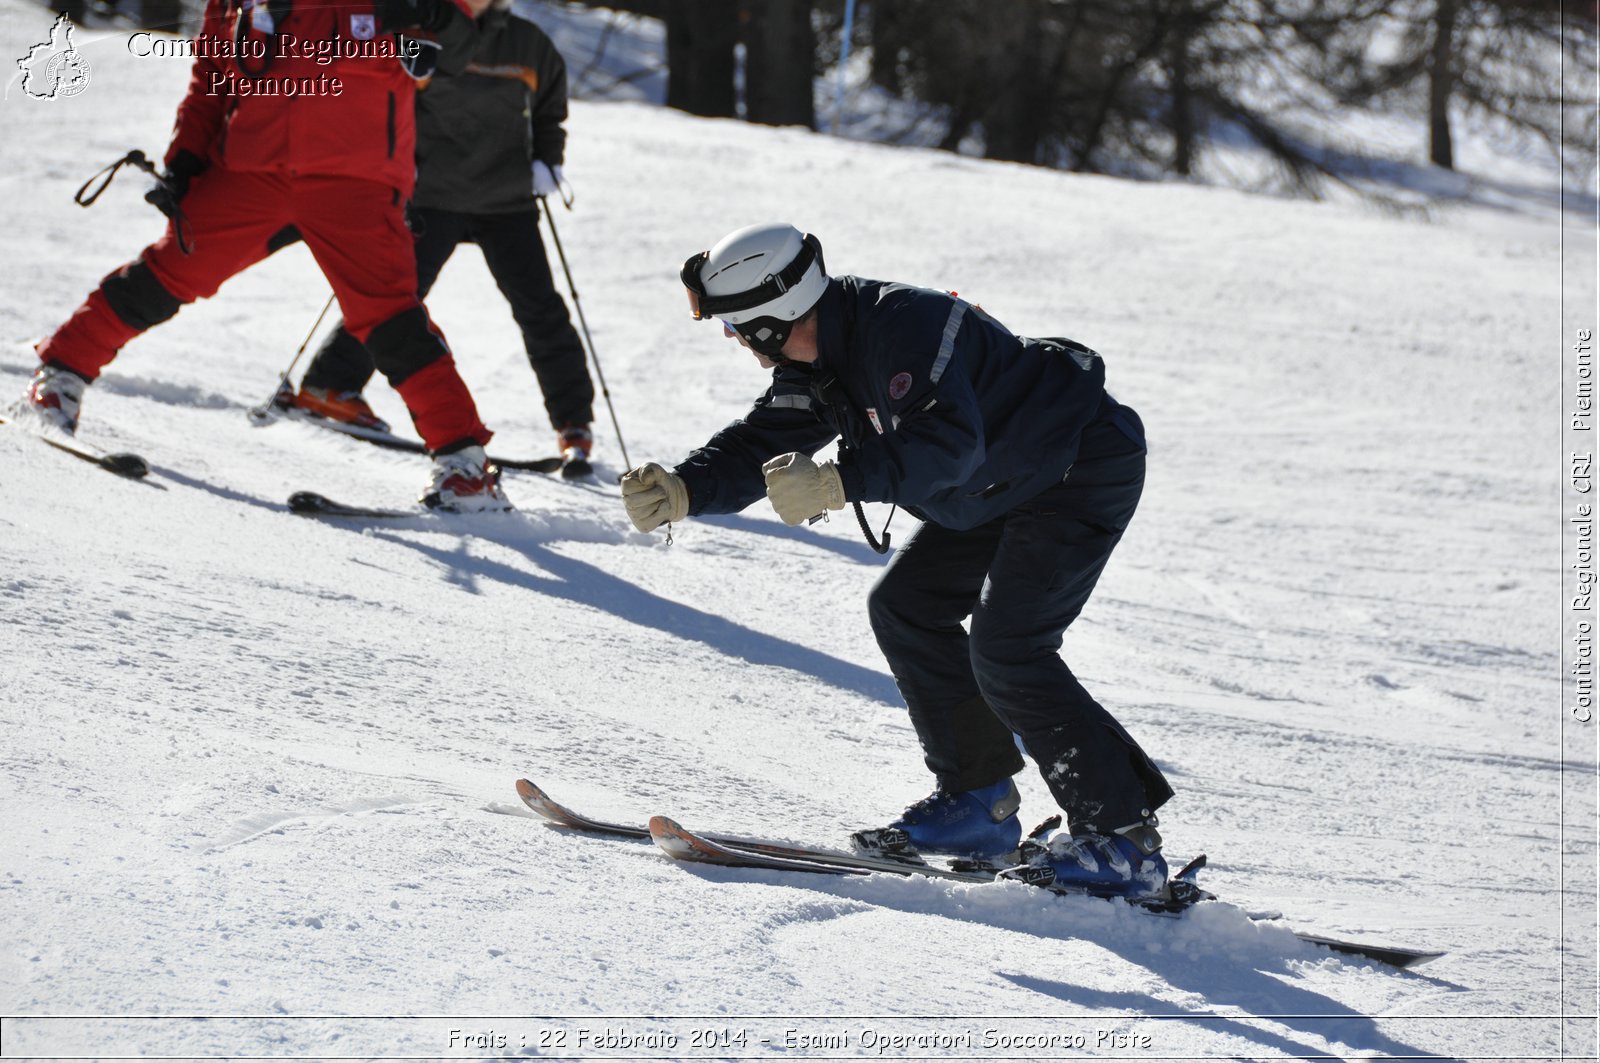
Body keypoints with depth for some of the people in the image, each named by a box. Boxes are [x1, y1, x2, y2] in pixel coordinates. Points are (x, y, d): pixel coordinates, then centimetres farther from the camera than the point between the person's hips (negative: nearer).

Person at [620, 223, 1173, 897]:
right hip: (1002, 488, 10)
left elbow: (947, 441, -42)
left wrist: (836, 484, -51)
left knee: (1004, 648, -19)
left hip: (1087, 471, -10)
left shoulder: (903, 326, -30)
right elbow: (760, 447, 1)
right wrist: (681, 492, -17)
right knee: (904, 607, 7)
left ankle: (1122, 837, -15)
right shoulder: (812, 364, 1)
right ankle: (978, 801, 14)